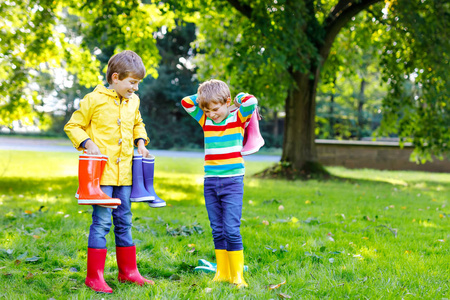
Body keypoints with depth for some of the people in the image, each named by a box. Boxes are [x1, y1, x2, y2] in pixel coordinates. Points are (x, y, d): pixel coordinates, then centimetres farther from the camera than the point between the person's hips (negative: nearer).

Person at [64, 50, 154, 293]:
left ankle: (127, 271, 23)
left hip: (124, 172, 6)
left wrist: (140, 141, 11)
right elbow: (73, 126, -1)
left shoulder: (133, 101, 11)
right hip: (101, 172, -6)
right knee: (101, 221, -6)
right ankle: (94, 276, 1)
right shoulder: (94, 100, -8)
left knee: (124, 221, 13)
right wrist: (87, 143, -17)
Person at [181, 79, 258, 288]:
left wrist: (239, 97, 1)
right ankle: (222, 273, 15)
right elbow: (186, 102, 8)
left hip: (232, 181, -4)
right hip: (210, 182, 5)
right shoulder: (205, 121, 9)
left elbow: (251, 102, -17)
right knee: (217, 230, 8)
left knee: (232, 230, -8)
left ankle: (237, 275, -1)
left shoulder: (238, 118, -1)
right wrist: (203, 95, 7)